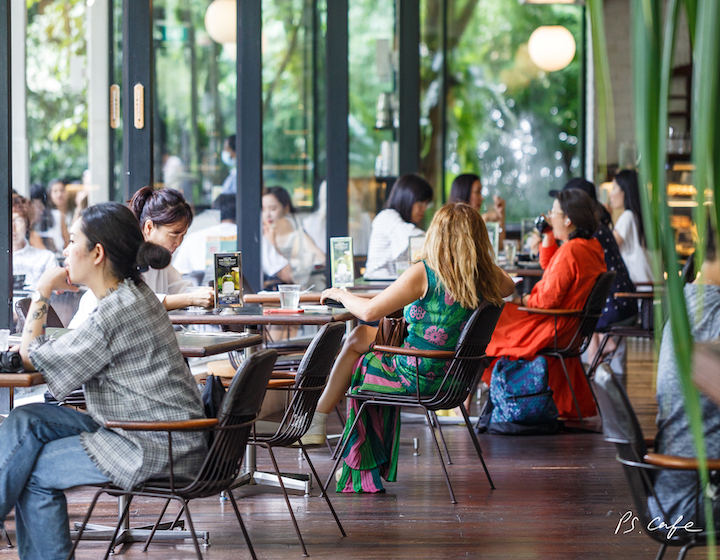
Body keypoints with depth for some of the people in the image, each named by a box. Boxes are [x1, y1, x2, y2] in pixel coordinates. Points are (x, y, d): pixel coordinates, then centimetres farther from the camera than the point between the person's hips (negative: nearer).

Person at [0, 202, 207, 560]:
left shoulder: (116, 313, -21)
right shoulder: (132, 295, 10)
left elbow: (31, 359, -11)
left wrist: (42, 292, -2)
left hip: (155, 450, -10)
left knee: (33, 471, -6)